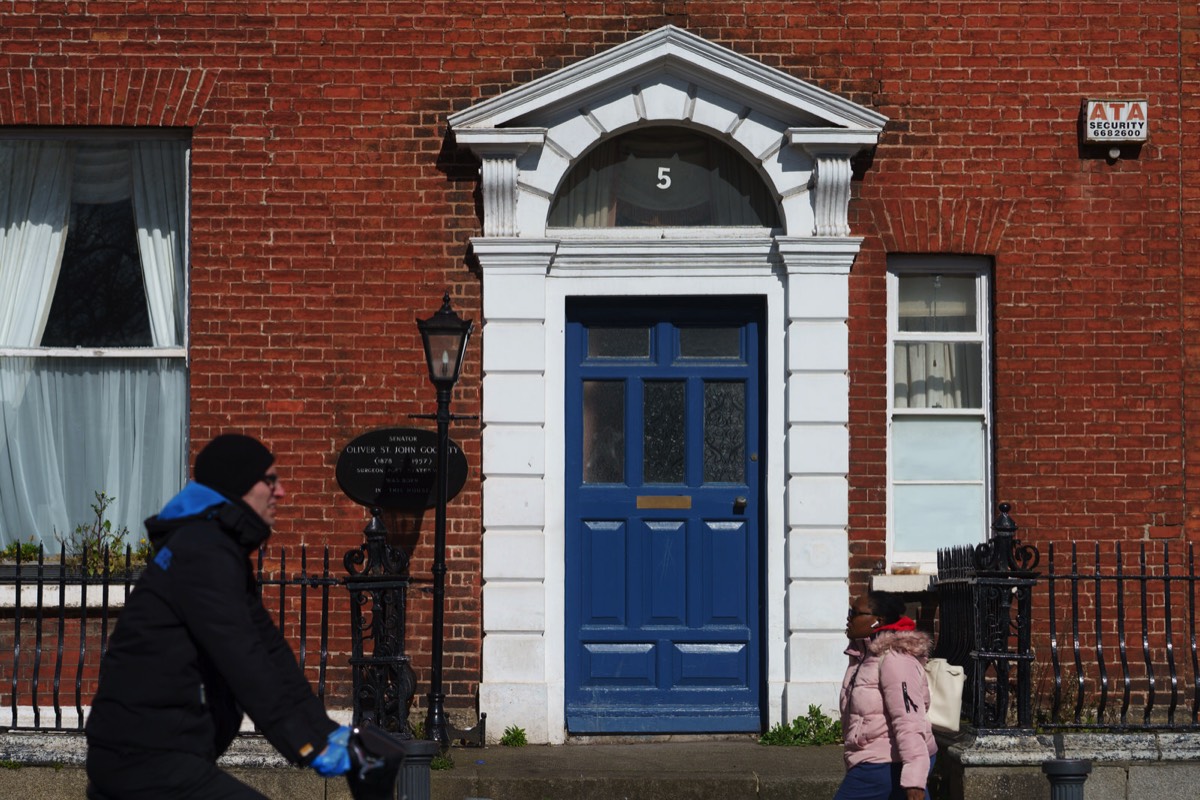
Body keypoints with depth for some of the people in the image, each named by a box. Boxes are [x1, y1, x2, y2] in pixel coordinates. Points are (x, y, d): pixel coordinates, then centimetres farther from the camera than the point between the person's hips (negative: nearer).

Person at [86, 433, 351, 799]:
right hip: (150, 758, -11)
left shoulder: (224, 549, 17)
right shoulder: (203, 554, -15)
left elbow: (269, 648, 14)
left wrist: (324, 728, 7)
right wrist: (310, 747, -27)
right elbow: (246, 663, -24)